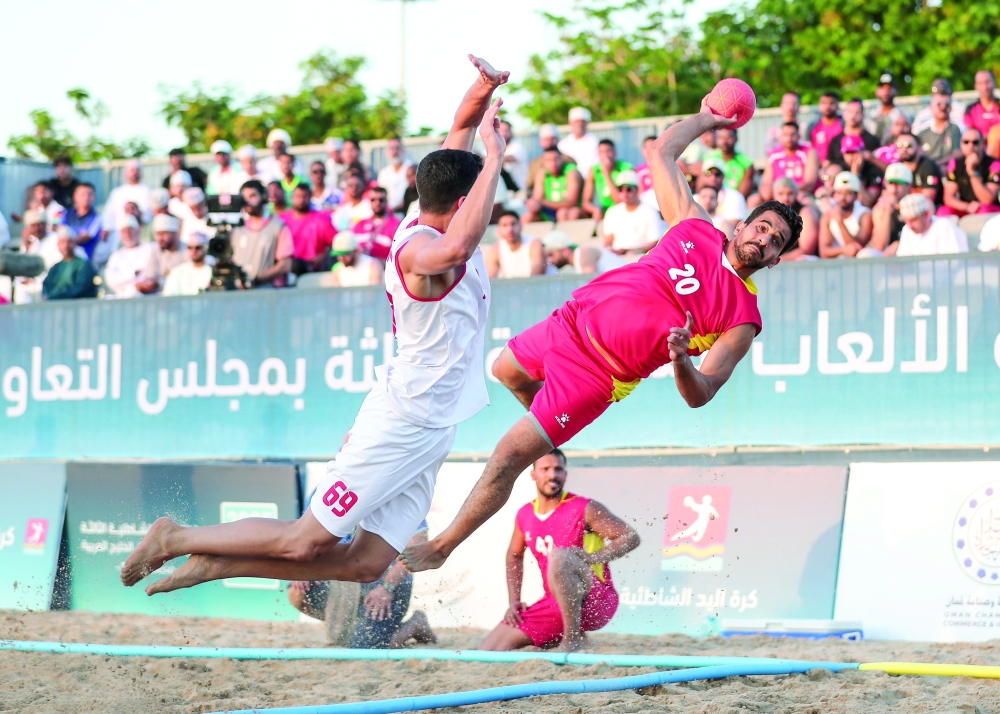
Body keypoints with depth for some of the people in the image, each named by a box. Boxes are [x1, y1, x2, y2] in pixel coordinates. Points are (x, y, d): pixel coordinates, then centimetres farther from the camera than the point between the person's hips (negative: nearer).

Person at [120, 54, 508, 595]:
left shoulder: (433, 220, 7)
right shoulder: (418, 247, -20)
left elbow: (462, 126, 12)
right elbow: (457, 249, -46)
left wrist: (482, 91, -10)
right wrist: (495, 157, -39)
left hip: (429, 429, 10)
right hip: (401, 421, -10)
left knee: (366, 563, 5)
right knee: (305, 540, -4)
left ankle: (220, 563, 13)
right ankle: (176, 539, 13)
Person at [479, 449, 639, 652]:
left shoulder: (585, 509, -9)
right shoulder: (525, 515, 8)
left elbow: (631, 537, -10)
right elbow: (514, 556, 25)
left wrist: (593, 557, -25)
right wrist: (514, 601, 13)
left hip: (597, 602, -6)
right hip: (554, 605, 6)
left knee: (559, 556, -37)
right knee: (488, 649, -3)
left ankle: (574, 638, -24)